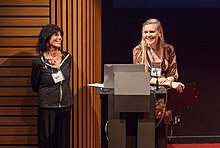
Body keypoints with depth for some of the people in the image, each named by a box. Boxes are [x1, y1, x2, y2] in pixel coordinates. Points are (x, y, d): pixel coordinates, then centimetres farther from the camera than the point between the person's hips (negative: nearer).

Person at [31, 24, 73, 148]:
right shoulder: (39, 62, -9)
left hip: (65, 106, 4)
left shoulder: (67, 58, 3)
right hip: (47, 107, -4)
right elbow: (35, 86, 5)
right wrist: (48, 93, 9)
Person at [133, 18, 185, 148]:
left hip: (163, 98, 2)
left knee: (161, 136, -1)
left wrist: (169, 81, -18)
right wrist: (160, 81, -18)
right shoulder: (138, 51, -1)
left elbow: (173, 74, 7)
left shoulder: (168, 50, 5)